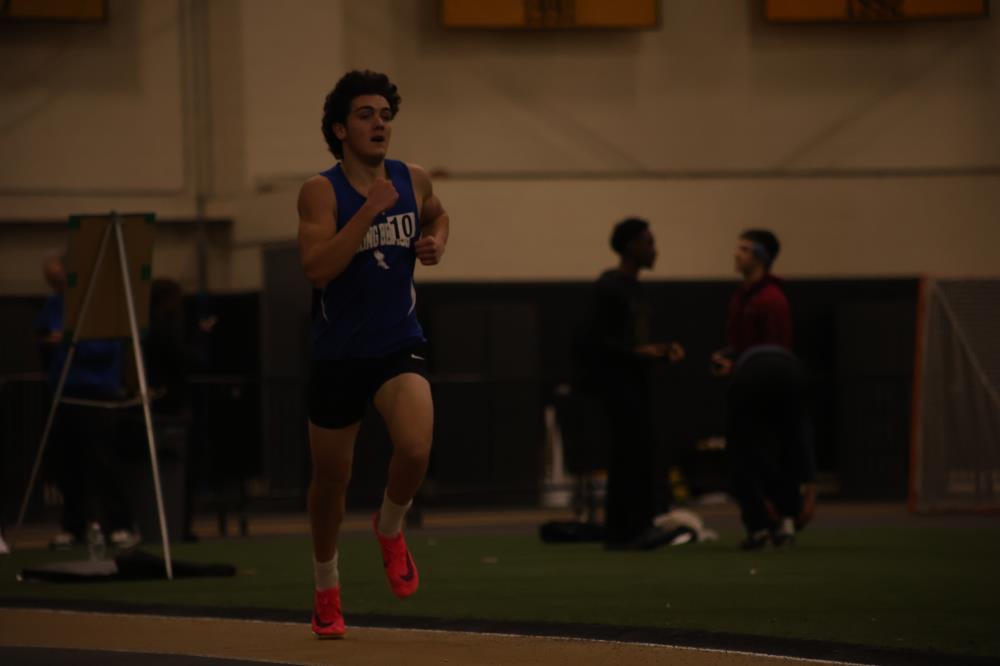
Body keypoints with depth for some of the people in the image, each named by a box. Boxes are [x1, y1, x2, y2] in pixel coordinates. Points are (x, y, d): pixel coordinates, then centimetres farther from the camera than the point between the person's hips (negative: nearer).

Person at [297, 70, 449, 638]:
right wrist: (370, 210, -28)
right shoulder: (322, 191, -12)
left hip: (399, 345, 2)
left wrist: (438, 243, 3)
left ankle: (391, 528, 8)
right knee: (331, 478, 11)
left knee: (415, 449, -25)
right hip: (339, 352, -2)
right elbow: (317, 268, -26)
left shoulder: (413, 181, 1)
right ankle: (327, 592, 34)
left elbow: (438, 214, 26)